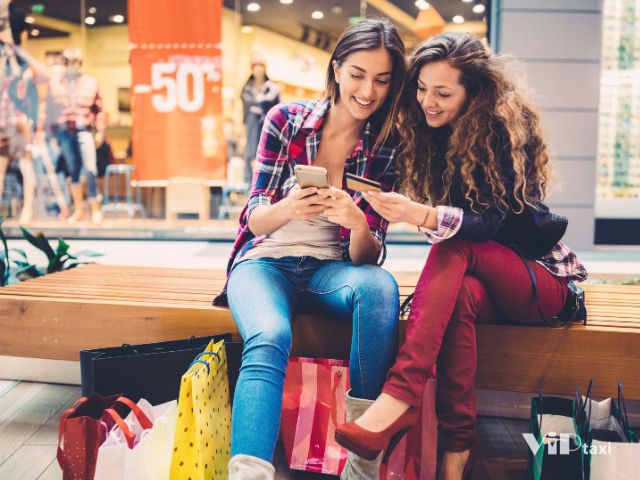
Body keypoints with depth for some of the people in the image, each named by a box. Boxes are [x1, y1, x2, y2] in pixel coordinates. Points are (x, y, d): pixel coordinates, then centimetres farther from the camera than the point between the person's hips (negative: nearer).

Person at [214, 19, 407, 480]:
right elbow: (255, 218, -2)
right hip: (266, 260, -1)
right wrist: (287, 209, -27)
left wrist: (357, 223, -28)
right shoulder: (286, 119, -3)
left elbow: (367, 257, -4)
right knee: (270, 338, -34)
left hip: (329, 269, 1)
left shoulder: (385, 149, 0)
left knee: (380, 285, -32)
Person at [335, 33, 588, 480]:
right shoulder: (434, 134, 4)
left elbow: (493, 222, -24)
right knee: (462, 294, -34)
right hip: (479, 275, 4)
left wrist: (423, 216, -41)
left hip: (542, 280, -4)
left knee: (455, 247, -34)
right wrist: (403, 209, -17)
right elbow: (450, 221, 4)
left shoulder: (506, 129, -13)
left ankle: (399, 399, -45)